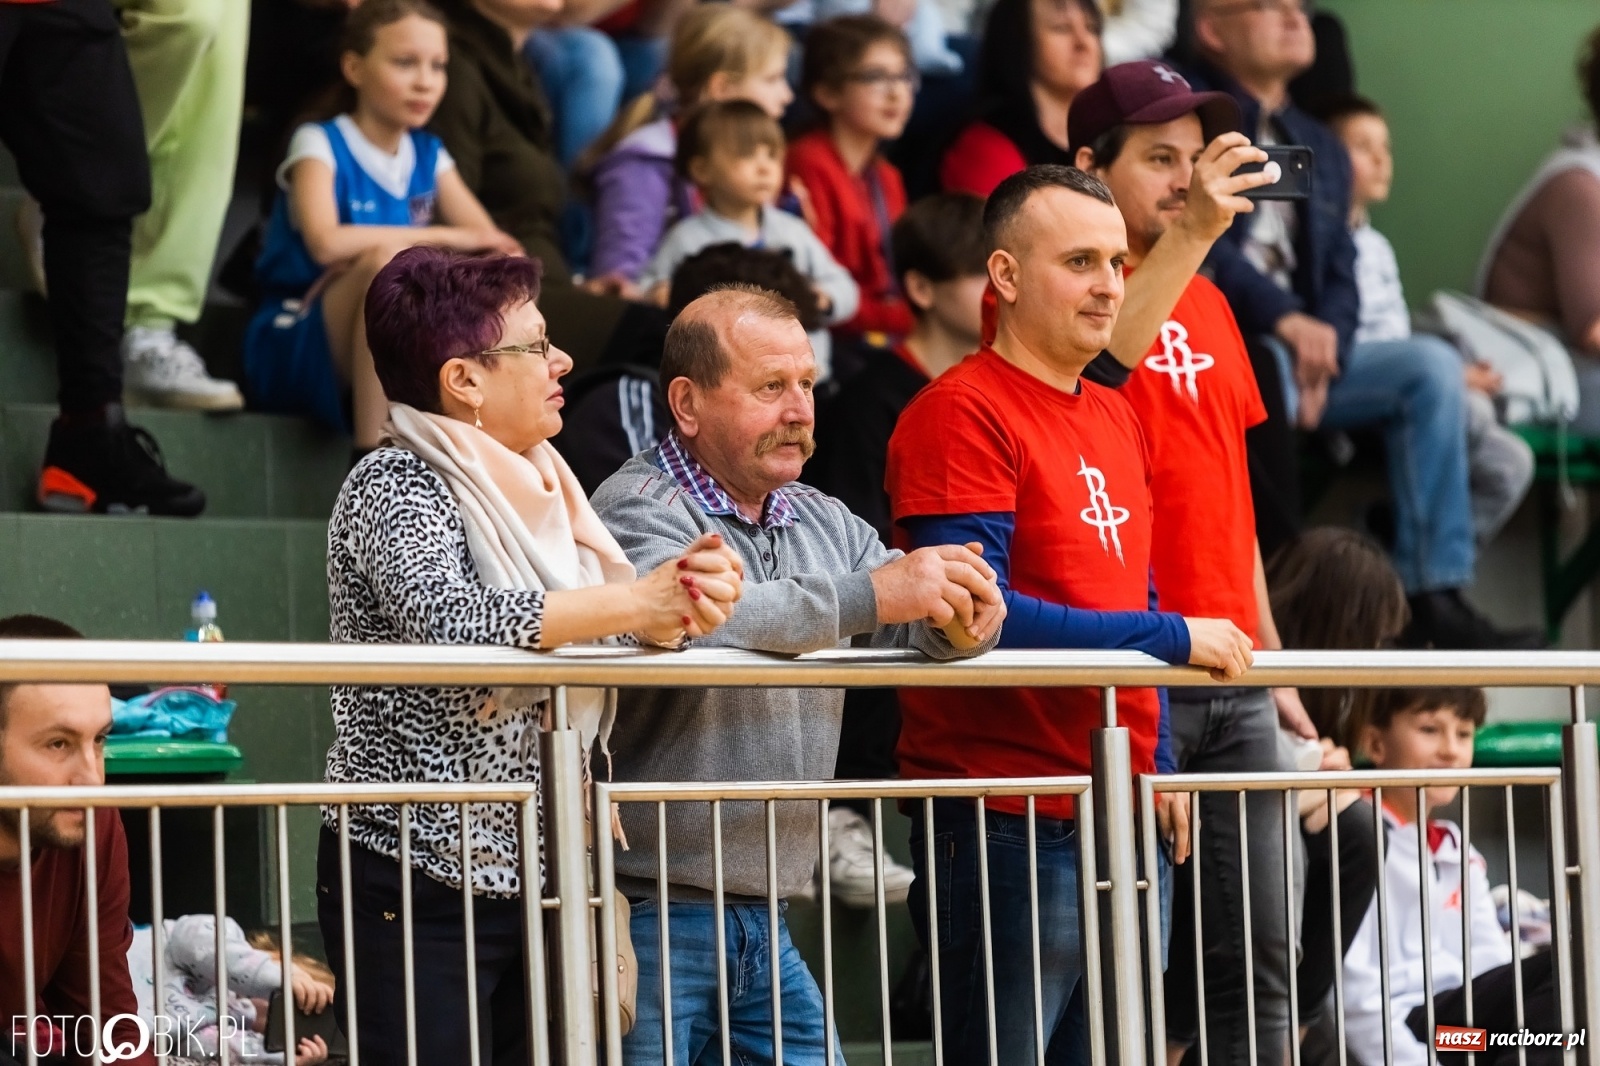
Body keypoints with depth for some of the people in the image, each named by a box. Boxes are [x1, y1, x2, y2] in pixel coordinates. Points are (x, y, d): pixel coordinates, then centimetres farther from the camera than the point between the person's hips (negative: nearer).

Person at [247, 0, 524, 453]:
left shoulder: (429, 156, 11)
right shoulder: (319, 144, -5)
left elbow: (492, 243, -2)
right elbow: (325, 242, -25)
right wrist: (446, 237, -21)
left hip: (392, 357, 5)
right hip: (293, 345, -5)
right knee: (387, 260, -33)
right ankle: (371, 463, -36)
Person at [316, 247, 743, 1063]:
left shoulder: (526, 484, 12)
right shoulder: (394, 488, -11)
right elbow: (452, 621, -29)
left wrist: (680, 603, -11)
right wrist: (638, 601, -22)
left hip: (526, 875, 7)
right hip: (417, 883, -7)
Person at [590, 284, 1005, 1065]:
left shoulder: (823, 522, 16)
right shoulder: (640, 510, -10)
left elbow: (917, 618, 8)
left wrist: (961, 621, -18)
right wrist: (865, 596, -32)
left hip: (763, 914, 7)